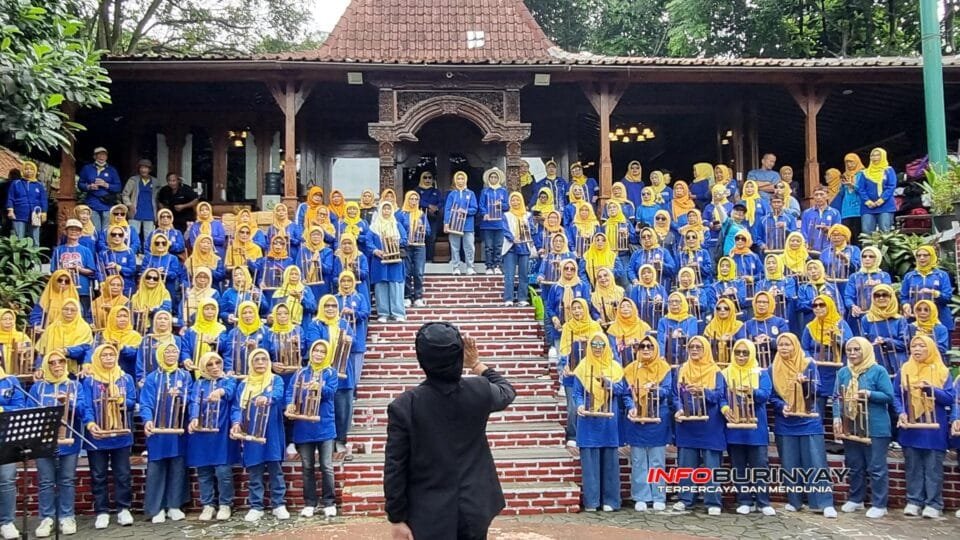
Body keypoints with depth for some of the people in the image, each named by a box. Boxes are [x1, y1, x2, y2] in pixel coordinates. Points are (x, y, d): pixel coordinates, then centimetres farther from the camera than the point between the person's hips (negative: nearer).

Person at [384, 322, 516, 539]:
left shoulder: (404, 406, -17)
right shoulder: (480, 391, -11)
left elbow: (395, 469, -12)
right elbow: (507, 391, 14)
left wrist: (397, 518, -2)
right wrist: (477, 364, 25)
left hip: (429, 516, -2)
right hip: (474, 510, 2)